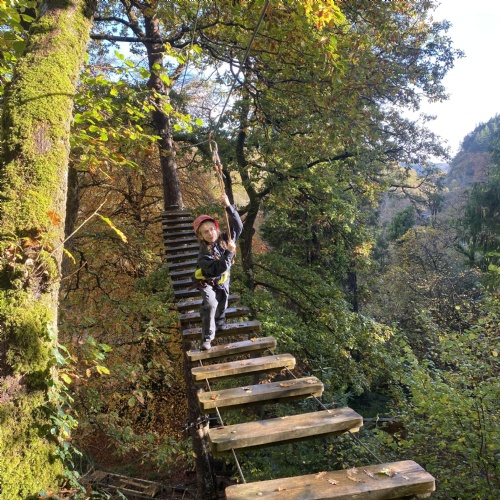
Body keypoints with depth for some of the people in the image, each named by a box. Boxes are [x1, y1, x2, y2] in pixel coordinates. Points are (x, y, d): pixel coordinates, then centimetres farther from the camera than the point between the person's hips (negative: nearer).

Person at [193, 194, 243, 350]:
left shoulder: (225, 239, -20)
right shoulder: (204, 253, -33)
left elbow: (237, 225, -28)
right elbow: (217, 269, -41)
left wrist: (228, 206, -39)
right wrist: (229, 253, -46)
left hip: (223, 280, 5)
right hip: (207, 282, -5)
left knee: (222, 305, 21)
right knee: (210, 305, -26)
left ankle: (219, 324, 52)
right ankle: (207, 337, -14)